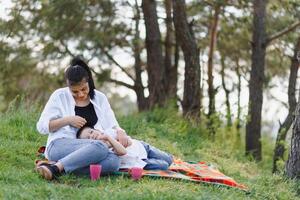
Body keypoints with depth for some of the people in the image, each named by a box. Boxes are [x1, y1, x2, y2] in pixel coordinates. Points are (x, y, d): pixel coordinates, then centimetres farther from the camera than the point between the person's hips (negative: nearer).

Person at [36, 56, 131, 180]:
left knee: (114, 160, -33)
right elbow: (41, 127, 4)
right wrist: (68, 120, -10)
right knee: (100, 147, -35)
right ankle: (55, 169, -41)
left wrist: (120, 133, -10)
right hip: (60, 145, -4)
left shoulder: (100, 98, 14)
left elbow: (111, 127, 14)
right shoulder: (60, 96, 5)